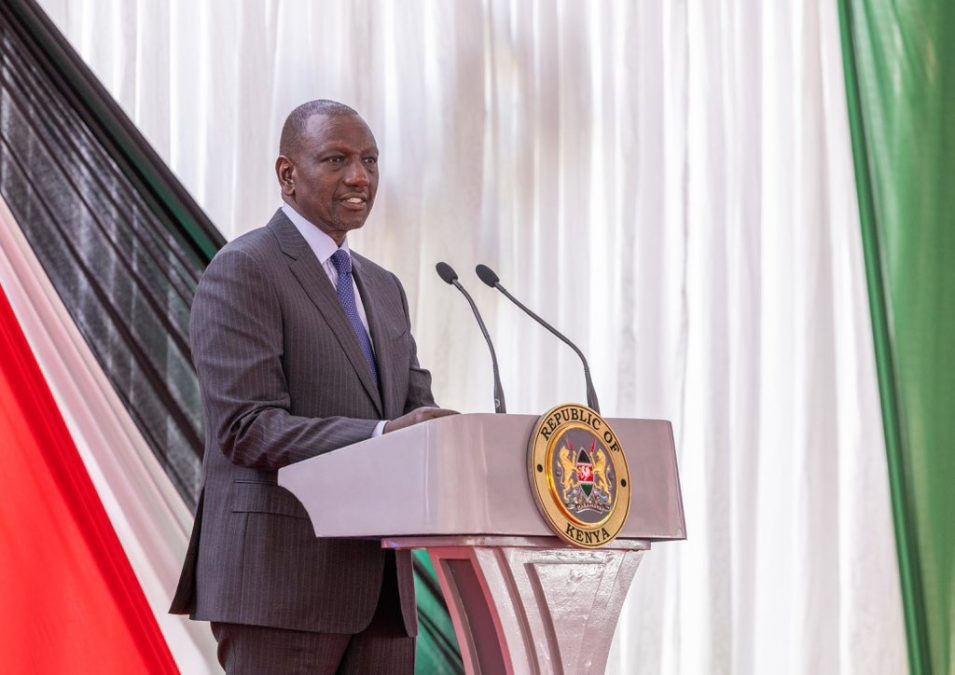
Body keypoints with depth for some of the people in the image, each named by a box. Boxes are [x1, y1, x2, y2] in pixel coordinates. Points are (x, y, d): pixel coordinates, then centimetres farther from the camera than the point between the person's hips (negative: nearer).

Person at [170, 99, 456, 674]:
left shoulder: (384, 289, 21)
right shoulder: (243, 271, -5)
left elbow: (416, 410, 14)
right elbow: (247, 427, -15)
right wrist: (380, 437, -26)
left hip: (382, 584, 7)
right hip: (283, 577, -7)